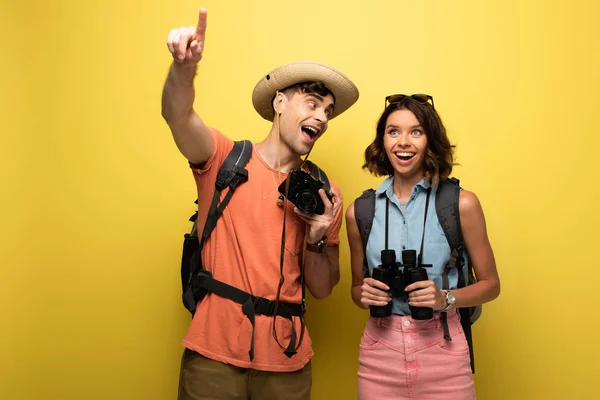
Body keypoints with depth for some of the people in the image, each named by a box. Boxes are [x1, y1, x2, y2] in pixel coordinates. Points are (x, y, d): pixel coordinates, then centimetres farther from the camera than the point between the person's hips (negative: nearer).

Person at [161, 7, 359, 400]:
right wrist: (185, 65, -40)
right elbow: (178, 116, -22)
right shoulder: (225, 158, -2)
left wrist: (316, 237, -11)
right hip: (214, 354, -2)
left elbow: (322, 289, 6)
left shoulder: (324, 193, 4)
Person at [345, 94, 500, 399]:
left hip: (442, 353, -1)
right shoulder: (360, 211, -1)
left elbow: (490, 284, 2)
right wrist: (365, 294, -10)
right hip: (379, 352, 2)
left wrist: (445, 298, -15)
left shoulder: (461, 203, -7)